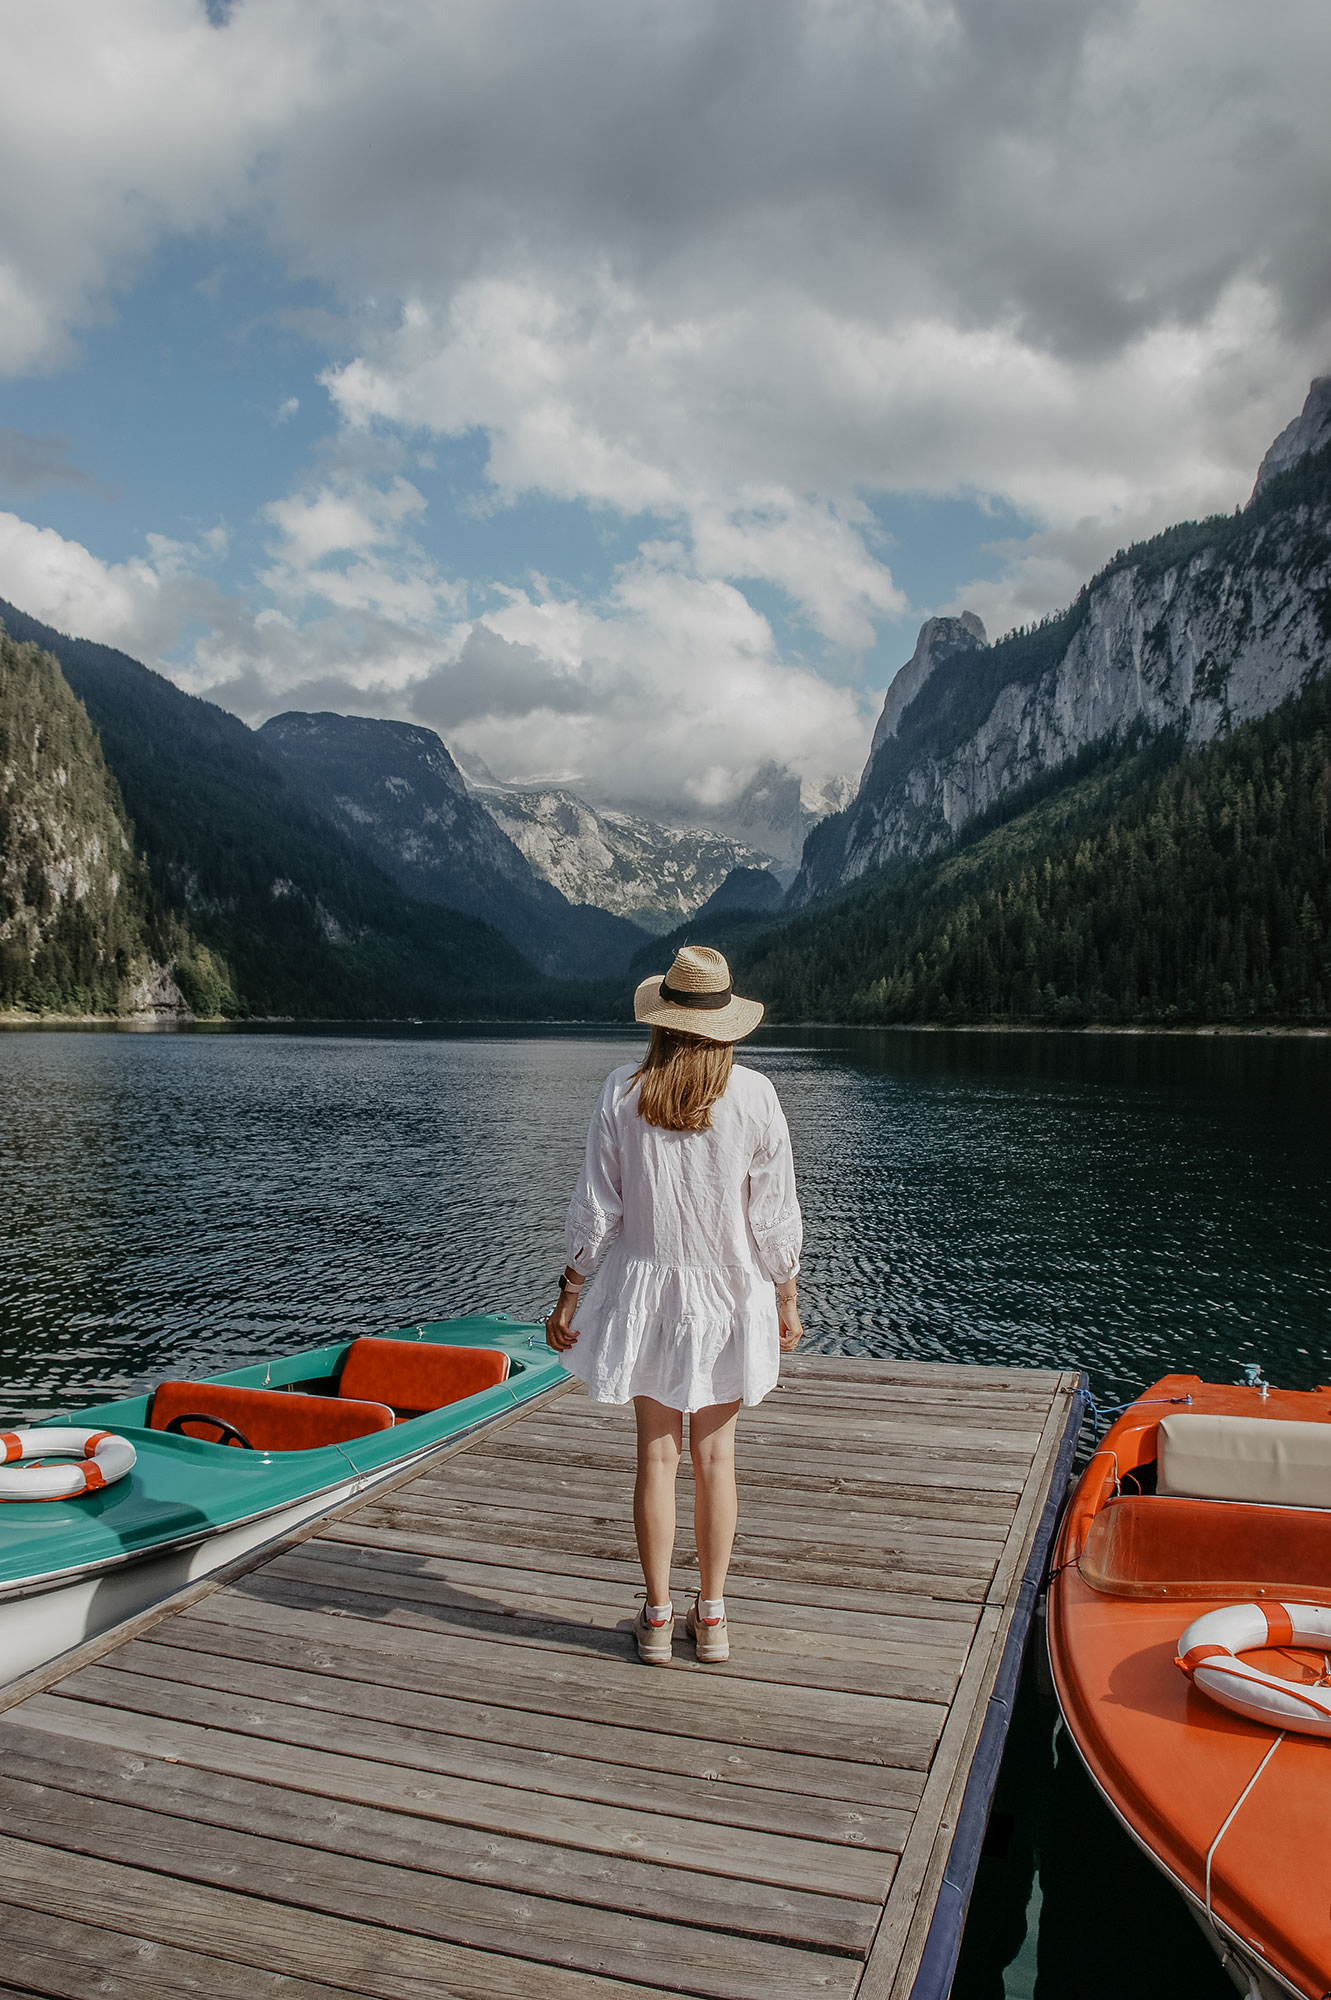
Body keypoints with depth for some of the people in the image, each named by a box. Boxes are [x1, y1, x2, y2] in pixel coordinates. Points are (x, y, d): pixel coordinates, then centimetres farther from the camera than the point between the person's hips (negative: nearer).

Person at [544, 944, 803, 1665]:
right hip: (730, 1291, 0)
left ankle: (657, 1618, 20)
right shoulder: (752, 1094, -10)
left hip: (647, 1288, 0)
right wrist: (786, 1300, 7)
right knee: (715, 1455, 12)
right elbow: (775, 1213, -5)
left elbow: (595, 1208, -6)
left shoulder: (623, 1092, -9)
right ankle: (711, 1616, 22)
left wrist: (568, 1294, 4)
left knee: (657, 1453, 10)